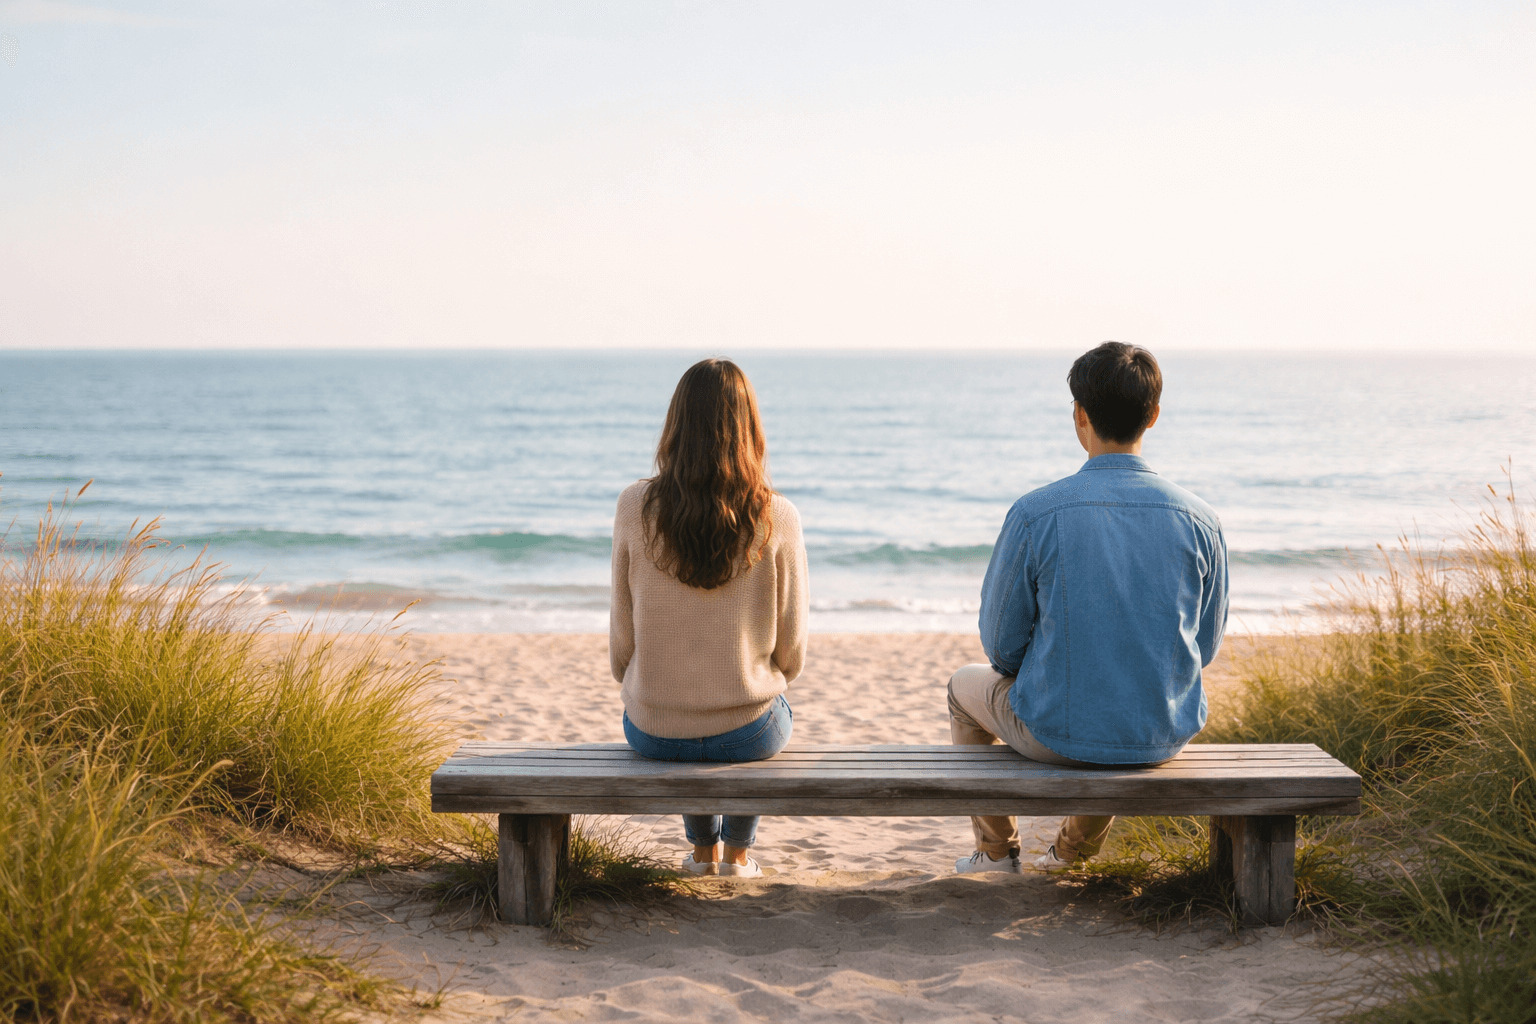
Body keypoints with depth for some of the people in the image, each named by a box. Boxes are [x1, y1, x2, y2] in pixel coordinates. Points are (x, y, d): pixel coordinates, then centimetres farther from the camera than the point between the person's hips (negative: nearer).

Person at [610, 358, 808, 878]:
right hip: (747, 733, -1)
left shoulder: (635, 507, -12)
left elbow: (623, 638, -4)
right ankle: (737, 854, 43)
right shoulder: (776, 518, -14)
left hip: (653, 731, 1)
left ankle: (704, 850, 51)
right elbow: (791, 649, -6)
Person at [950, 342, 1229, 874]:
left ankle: (996, 849, 45)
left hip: (1058, 733, -3)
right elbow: (1205, 645, 3)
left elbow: (1002, 645, -7)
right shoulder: (1200, 520, -9)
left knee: (965, 687, 30)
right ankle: (1075, 850, 52)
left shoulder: (1034, 513, -17)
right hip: (1166, 736, 3)